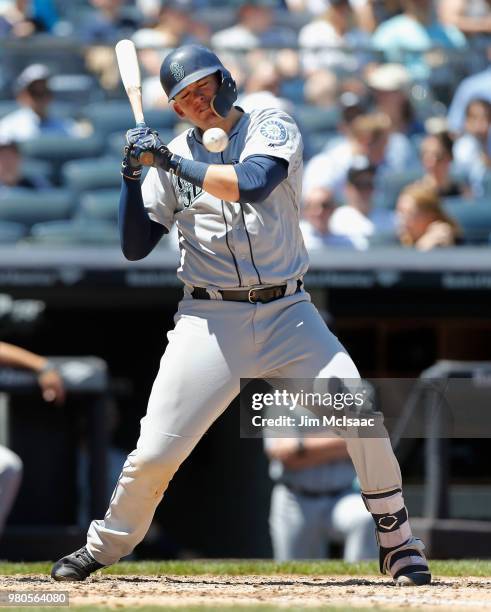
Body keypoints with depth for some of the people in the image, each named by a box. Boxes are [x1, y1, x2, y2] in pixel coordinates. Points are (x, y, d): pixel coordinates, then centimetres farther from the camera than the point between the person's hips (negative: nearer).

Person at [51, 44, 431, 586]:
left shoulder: (272, 129, 1)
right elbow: (135, 247, 6)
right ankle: (102, 549, 14)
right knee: (155, 451, -8)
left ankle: (397, 543, -1)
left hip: (286, 312, -1)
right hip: (210, 318, 1)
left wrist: (172, 162, -19)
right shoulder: (174, 157, 7)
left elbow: (253, 183, -21)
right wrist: (133, 175, -7)